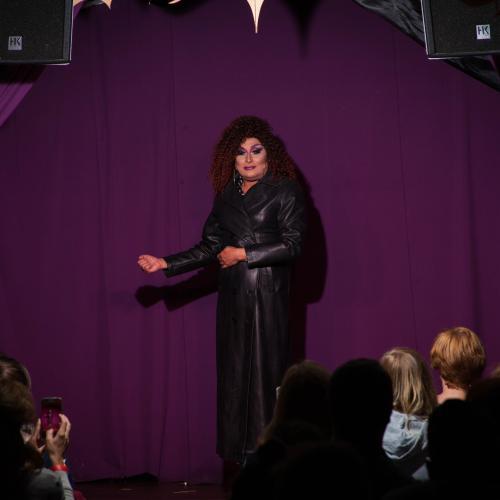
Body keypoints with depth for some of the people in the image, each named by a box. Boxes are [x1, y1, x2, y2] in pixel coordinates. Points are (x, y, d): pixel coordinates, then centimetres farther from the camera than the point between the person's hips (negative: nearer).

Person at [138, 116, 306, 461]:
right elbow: (210, 247, 14)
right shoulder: (226, 197, 15)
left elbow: (292, 244, -9)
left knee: (265, 375, -8)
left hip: (268, 298, -5)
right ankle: (243, 464, 6)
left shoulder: (285, 191, 0)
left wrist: (243, 254, -8)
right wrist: (166, 264, 5)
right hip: (233, 299, 5)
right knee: (234, 377, 2)